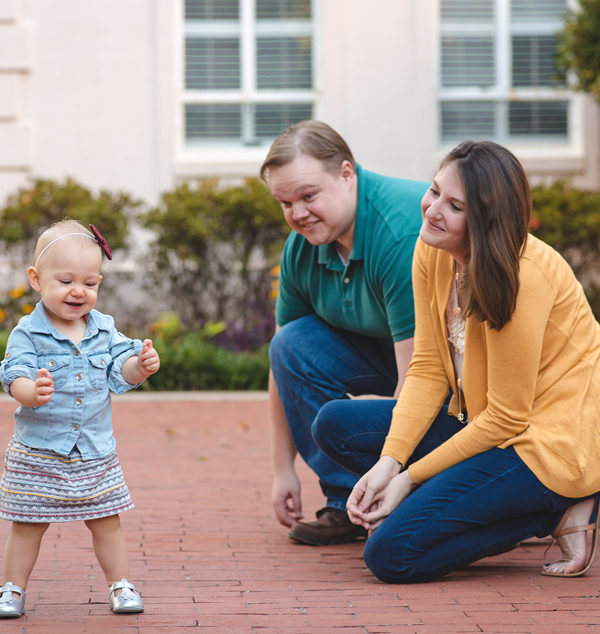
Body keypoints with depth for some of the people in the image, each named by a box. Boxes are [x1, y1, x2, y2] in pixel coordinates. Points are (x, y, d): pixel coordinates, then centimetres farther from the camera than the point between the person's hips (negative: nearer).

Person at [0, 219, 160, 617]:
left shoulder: (104, 330, 2)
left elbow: (121, 370, 1)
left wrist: (141, 365, -21)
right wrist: (33, 391, -43)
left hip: (95, 451, 3)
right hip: (37, 454, -3)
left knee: (106, 523, 9)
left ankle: (121, 584, 22)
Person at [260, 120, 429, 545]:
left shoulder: (404, 233, -30)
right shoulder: (302, 248, -5)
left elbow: (416, 374, -32)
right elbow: (287, 362, 6)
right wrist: (283, 470, 4)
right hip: (393, 351, 8)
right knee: (293, 345, -11)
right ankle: (347, 504, -3)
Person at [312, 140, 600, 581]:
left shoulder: (522, 275, -25)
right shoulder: (432, 251, -2)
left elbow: (506, 418, -20)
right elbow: (428, 368, 1)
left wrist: (410, 478, -15)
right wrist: (388, 462, -11)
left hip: (550, 441, -9)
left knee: (392, 555, -19)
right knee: (336, 425, -1)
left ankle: (554, 515, -3)